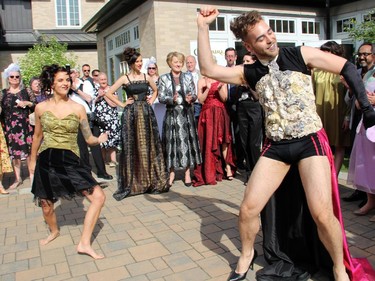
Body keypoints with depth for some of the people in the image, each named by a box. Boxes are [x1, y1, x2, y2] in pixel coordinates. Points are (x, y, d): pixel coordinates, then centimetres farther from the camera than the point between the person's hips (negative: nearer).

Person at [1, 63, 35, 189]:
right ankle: (18, 178, 16)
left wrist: (27, 103, -12)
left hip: (24, 125, -1)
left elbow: (35, 106, 5)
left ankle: (32, 174, 13)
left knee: (29, 150, 0)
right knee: (14, 152, 5)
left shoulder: (25, 91, 4)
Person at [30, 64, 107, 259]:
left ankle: (84, 243, 0)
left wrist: (99, 140, -21)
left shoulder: (78, 108, 0)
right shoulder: (41, 108, 3)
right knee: (46, 205, 11)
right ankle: (54, 232, 47)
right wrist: (32, 159, 24)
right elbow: (38, 136, 16)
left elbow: (89, 138, 1)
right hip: (46, 161, 1)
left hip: (70, 161, -1)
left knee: (98, 197, -14)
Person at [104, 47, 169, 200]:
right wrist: (122, 104, -5)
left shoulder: (146, 77, 9)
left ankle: (152, 180, 17)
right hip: (131, 115, -3)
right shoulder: (124, 79, -1)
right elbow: (109, 93, -2)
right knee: (132, 148, 0)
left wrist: (151, 100, 9)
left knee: (149, 146, 6)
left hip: (146, 113, 3)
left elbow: (156, 90, 25)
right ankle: (133, 182, 10)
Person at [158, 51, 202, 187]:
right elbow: (161, 97, -2)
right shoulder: (163, 78, 4)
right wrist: (172, 99, -20)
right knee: (171, 141, -1)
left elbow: (194, 94, 6)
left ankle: (187, 172, 10)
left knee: (187, 141, 2)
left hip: (186, 113, 1)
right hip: (172, 114, -1)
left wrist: (191, 98, -16)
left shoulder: (188, 77, 9)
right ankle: (172, 172, 9)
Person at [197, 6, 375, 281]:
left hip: (311, 141, -2)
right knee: (248, 209, -2)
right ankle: (247, 254, 28)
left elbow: (348, 68, 2)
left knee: (322, 214, -14)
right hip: (276, 146, 3)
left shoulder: (301, 55, -2)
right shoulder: (249, 72, 4)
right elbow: (208, 69, -2)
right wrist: (203, 27, -8)